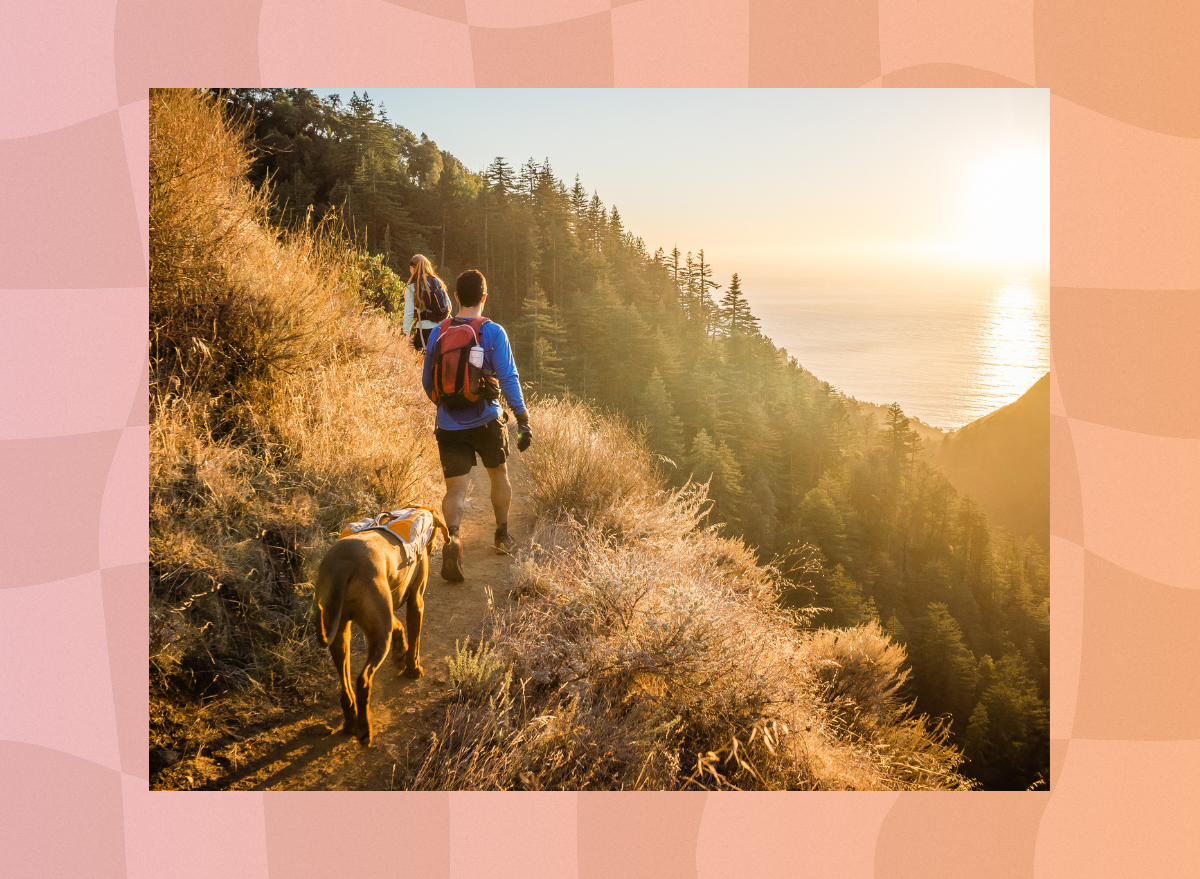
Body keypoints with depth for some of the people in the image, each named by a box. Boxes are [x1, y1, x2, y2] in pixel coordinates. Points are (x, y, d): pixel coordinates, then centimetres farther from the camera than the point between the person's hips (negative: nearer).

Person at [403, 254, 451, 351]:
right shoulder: (437, 282, 8)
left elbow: (409, 312, -6)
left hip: (425, 329, -4)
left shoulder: (411, 288, -4)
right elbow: (449, 305, 11)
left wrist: (406, 332, -2)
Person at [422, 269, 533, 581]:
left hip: (449, 424, 1)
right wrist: (523, 420, -10)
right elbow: (508, 378, -13)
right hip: (485, 421, -1)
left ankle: (453, 537, -27)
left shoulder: (438, 332, 2)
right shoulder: (492, 332, -8)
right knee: (499, 475, 22)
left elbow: (427, 381, 11)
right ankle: (502, 536, 37)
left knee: (455, 488, 1)